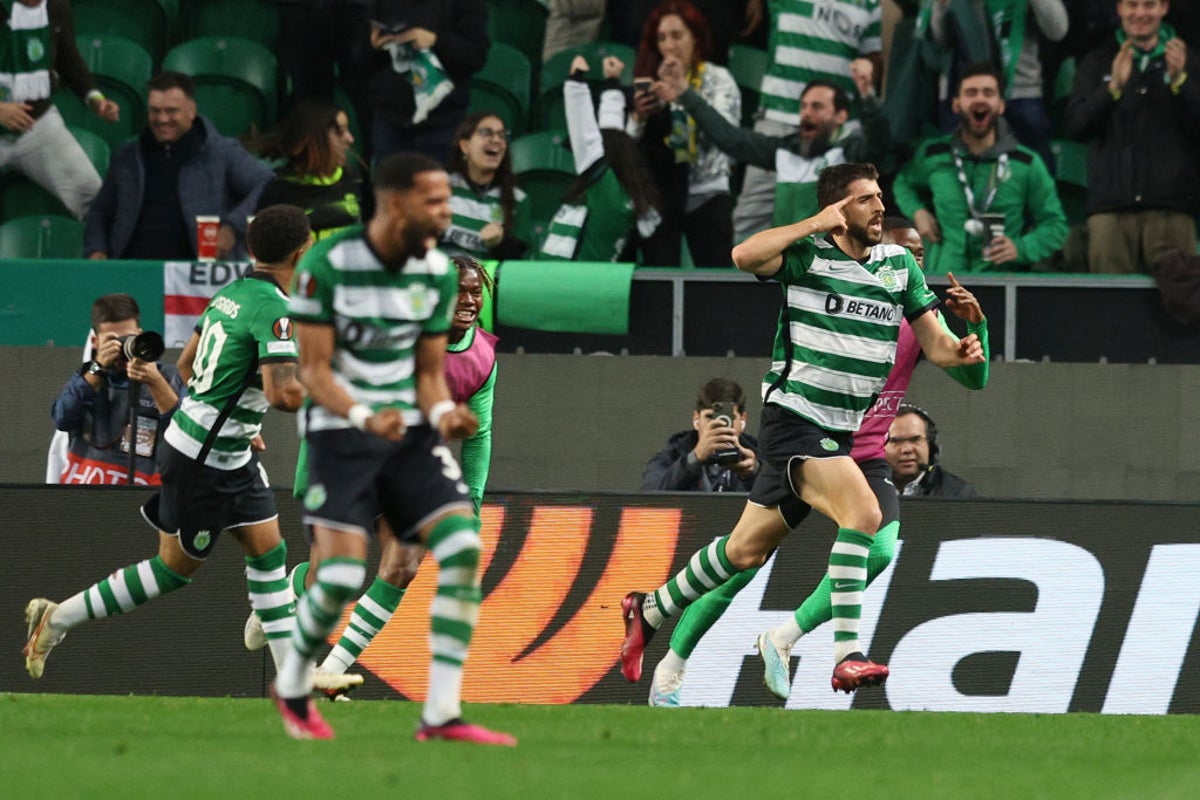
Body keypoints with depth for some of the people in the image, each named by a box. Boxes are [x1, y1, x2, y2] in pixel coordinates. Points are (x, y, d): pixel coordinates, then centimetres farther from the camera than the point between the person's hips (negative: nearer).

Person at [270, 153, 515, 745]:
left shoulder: (437, 273, 2)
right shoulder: (327, 265, -13)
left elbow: (429, 373, 9)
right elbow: (314, 370, -12)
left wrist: (443, 412, -13)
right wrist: (366, 417, -29)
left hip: (410, 431, 5)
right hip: (340, 431, -5)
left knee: (462, 546, -15)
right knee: (341, 574, -16)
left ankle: (441, 714, -11)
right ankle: (293, 687, 16)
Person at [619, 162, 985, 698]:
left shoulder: (900, 264, 9)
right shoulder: (807, 254, -9)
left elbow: (934, 343, 10)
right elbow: (744, 256, -28)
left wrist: (961, 350, -12)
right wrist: (816, 225, -26)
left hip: (838, 433, 7)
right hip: (793, 418, -7)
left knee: (746, 551, 15)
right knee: (863, 511, -28)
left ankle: (650, 610, 34)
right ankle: (846, 656, -30)